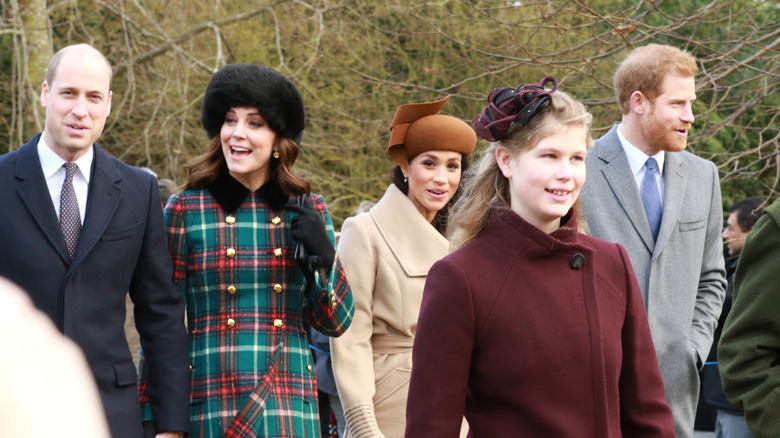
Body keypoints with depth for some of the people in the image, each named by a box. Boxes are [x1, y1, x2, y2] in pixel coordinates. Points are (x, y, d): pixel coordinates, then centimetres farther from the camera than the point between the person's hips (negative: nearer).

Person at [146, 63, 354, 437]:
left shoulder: (309, 210, 7)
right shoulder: (185, 209, 0)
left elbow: (336, 323, 9)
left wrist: (324, 257, -7)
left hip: (291, 406, 2)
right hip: (210, 407, -2)